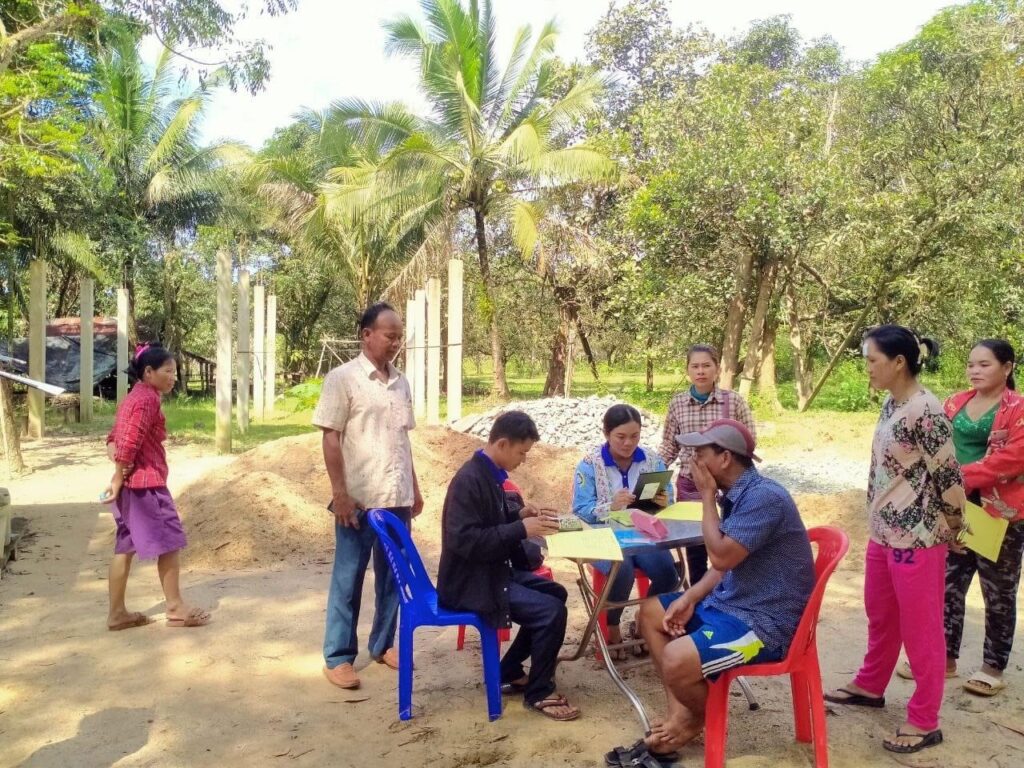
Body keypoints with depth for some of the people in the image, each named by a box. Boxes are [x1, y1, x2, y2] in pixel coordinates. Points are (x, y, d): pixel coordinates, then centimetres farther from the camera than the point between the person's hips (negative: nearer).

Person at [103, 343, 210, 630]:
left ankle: (117, 613, 16)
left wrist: (120, 468, 0)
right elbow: (130, 443, -22)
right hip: (146, 483, -10)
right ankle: (176, 608, 6)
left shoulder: (133, 397, 17)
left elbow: (114, 439, 16)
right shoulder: (148, 398, -14)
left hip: (130, 483, 10)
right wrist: (118, 480, -16)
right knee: (170, 542, -1)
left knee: (125, 547, 11)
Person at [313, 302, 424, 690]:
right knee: (348, 578, 5)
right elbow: (331, 439, -10)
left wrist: (414, 488, 15)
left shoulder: (400, 382, 10)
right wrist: (340, 492, -15)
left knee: (392, 575, 13)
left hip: (397, 497, 6)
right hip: (359, 498, -6)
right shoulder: (342, 378, -8)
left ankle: (383, 644, 29)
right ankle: (338, 657, 16)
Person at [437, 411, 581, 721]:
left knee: (556, 593, 15)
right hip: (471, 581, -10)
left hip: (492, 570, 10)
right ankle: (538, 693, 2)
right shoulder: (469, 480, -23)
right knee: (552, 611, -18)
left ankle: (510, 671, 20)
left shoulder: (489, 474, 7)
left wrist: (519, 516, 2)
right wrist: (521, 529, -28)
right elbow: (464, 540, -29)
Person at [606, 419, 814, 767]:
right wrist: (691, 598, 0)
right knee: (652, 613, 13)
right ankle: (680, 713, 5)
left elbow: (722, 557, -26)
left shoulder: (764, 497, -24)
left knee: (676, 661, -27)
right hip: (731, 602, 11)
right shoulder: (738, 494, 7)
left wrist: (707, 497, -16)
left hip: (765, 622, -10)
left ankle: (698, 718, 8)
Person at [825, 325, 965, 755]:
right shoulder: (891, 405, 6)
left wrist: (954, 528, -3)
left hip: (917, 537, -9)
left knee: (920, 629, 6)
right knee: (880, 617, 23)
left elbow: (948, 475, -16)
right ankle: (869, 687, 42)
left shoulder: (925, 411, -21)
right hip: (884, 532, 9)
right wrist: (878, 524, 18)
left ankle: (924, 722, 21)